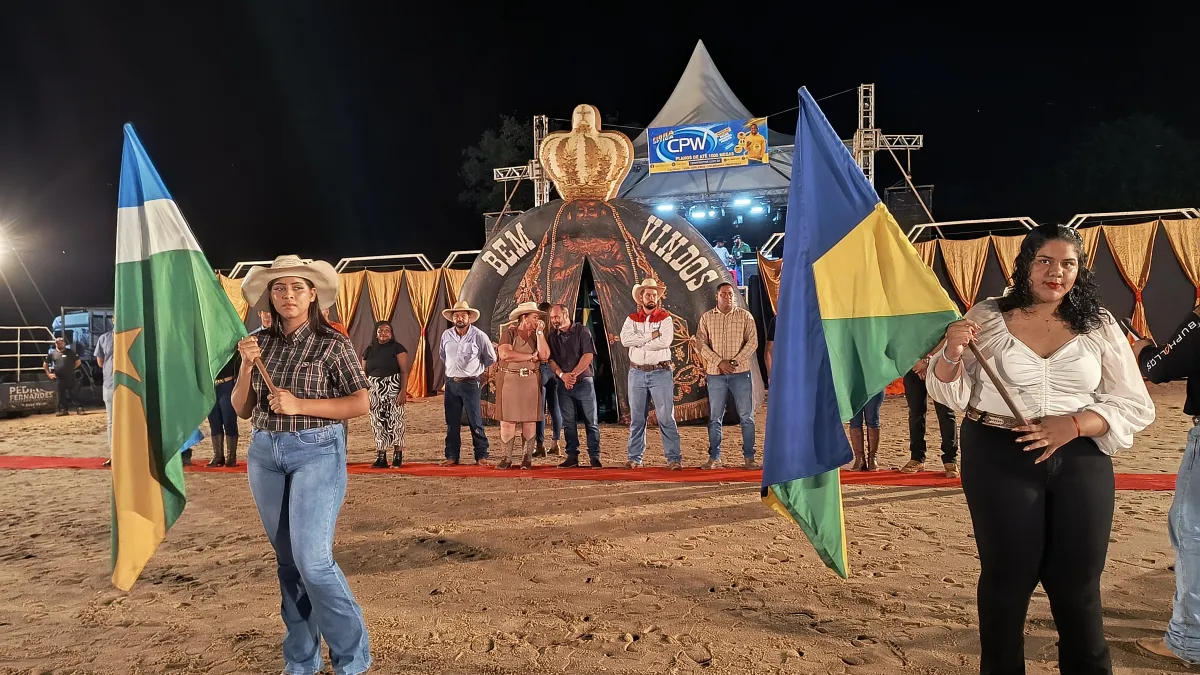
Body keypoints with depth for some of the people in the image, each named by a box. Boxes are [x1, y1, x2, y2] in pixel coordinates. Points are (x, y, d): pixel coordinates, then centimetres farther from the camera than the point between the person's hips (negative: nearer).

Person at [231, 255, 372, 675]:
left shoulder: (331, 343, -7)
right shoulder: (260, 343, 6)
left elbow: (361, 404, -9)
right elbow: (242, 410, 9)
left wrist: (300, 405, -17)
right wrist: (246, 365, -7)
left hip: (316, 452, -5)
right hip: (264, 454, 5)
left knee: (312, 559, -12)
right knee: (287, 560, 12)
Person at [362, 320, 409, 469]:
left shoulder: (397, 348, -2)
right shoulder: (369, 350, 12)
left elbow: (404, 371, -8)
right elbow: (363, 373, 14)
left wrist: (403, 391, -17)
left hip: (393, 389, -4)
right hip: (375, 391, 5)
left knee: (395, 422, -4)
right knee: (378, 423, 5)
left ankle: (398, 456, 4)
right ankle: (380, 457, 10)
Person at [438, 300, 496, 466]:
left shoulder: (479, 336, -6)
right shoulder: (446, 335, 5)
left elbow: (491, 358, 7)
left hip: (471, 384, -4)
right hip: (451, 384, 4)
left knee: (476, 422, -2)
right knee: (452, 423, 7)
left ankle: (481, 456, 6)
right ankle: (452, 456, 15)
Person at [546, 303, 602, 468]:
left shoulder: (582, 331, -2)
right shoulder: (552, 336, 10)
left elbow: (588, 355, -11)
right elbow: (550, 360, 4)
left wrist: (573, 374, -15)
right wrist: (562, 375, -14)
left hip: (584, 382, -4)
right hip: (563, 384, 4)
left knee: (591, 421, -2)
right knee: (568, 422, 5)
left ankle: (594, 457, 3)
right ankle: (572, 456, 11)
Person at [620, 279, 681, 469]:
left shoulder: (665, 318, 0)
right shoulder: (632, 319, 8)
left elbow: (665, 341, -16)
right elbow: (625, 339, -10)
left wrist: (638, 342, -8)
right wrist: (651, 336, -12)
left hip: (661, 373, -3)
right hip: (637, 373, 3)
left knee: (666, 418, -4)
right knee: (637, 418, 9)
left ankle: (674, 458, 1)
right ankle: (635, 458, 17)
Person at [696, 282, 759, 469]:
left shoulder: (744, 316, 5)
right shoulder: (706, 317, 7)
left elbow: (752, 342, -1)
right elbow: (701, 344, 0)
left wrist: (735, 361, -12)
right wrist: (719, 362, -11)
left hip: (740, 372, 0)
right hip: (715, 373, 1)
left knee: (747, 416, 0)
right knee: (715, 418, 5)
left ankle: (749, 458, 7)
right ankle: (714, 458, 13)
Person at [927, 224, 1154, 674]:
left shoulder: (1099, 326, 3)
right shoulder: (987, 317, 0)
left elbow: (1135, 405, 2)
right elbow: (949, 394, 1)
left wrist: (1073, 424, -15)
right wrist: (952, 353, -20)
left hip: (1081, 460, 2)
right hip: (999, 459, -1)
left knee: (1077, 581, 10)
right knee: (1007, 576, 8)